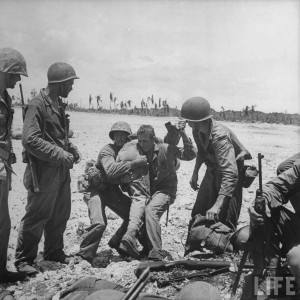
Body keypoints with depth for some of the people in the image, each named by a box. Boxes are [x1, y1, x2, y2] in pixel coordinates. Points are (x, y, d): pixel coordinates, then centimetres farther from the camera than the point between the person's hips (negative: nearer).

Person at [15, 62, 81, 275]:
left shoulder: (58, 104, 13)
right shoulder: (38, 105, -15)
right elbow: (30, 140, -22)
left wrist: (71, 149, 7)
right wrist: (60, 155, -22)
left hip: (62, 172, 9)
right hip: (45, 172, -9)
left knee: (61, 214, 17)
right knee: (36, 217, 0)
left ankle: (54, 252, 34)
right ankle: (24, 260, 15)